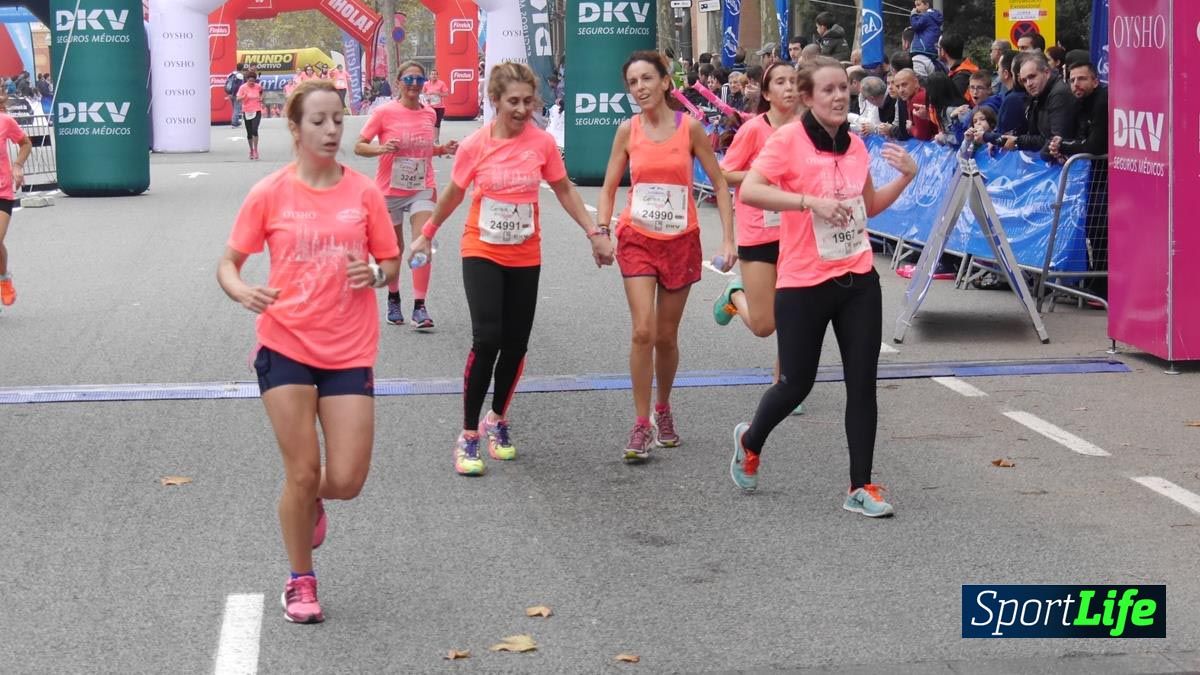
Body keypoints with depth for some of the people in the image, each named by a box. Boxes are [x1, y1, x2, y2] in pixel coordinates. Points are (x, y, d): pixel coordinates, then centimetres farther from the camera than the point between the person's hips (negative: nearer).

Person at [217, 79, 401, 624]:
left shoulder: (363, 192, 1)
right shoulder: (270, 194, -3)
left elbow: (392, 263, 9)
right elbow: (229, 262, 3)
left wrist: (376, 274, -14)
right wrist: (243, 292, -19)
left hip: (349, 352, 1)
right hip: (285, 347, -1)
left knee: (346, 481, -3)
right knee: (302, 473, 0)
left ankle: (311, 503, 35)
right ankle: (300, 582, 22)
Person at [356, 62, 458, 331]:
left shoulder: (429, 114, 5)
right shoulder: (384, 112, -8)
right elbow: (359, 146, -6)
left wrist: (443, 149, 2)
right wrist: (382, 148, -25)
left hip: (422, 189, 2)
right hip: (391, 190, -2)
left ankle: (420, 307, -11)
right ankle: (393, 300, 33)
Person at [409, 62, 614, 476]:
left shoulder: (542, 143, -6)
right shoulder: (475, 146, -10)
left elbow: (564, 190, 7)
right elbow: (454, 193, 6)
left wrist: (594, 232, 3)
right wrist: (426, 234, 16)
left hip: (525, 257, 2)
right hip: (482, 254, -2)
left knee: (515, 345, 6)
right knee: (486, 340, -15)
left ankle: (497, 420, 30)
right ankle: (469, 435, -5)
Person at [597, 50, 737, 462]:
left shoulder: (689, 128, -6)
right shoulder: (628, 130, -1)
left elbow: (719, 185, -1)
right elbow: (609, 188, 6)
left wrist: (728, 240, -8)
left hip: (681, 241, 0)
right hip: (637, 239, 0)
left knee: (667, 336, 8)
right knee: (643, 331, -14)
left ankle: (663, 410, 32)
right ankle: (641, 426, -7)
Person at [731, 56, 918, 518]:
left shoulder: (855, 145, 9)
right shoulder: (789, 139, -10)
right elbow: (749, 191, -22)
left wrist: (905, 176, 7)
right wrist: (810, 201, -28)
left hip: (858, 280, 5)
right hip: (804, 284, -5)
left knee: (862, 384, 2)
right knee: (797, 383, 5)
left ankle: (860, 487, 10)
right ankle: (750, 442, 35)